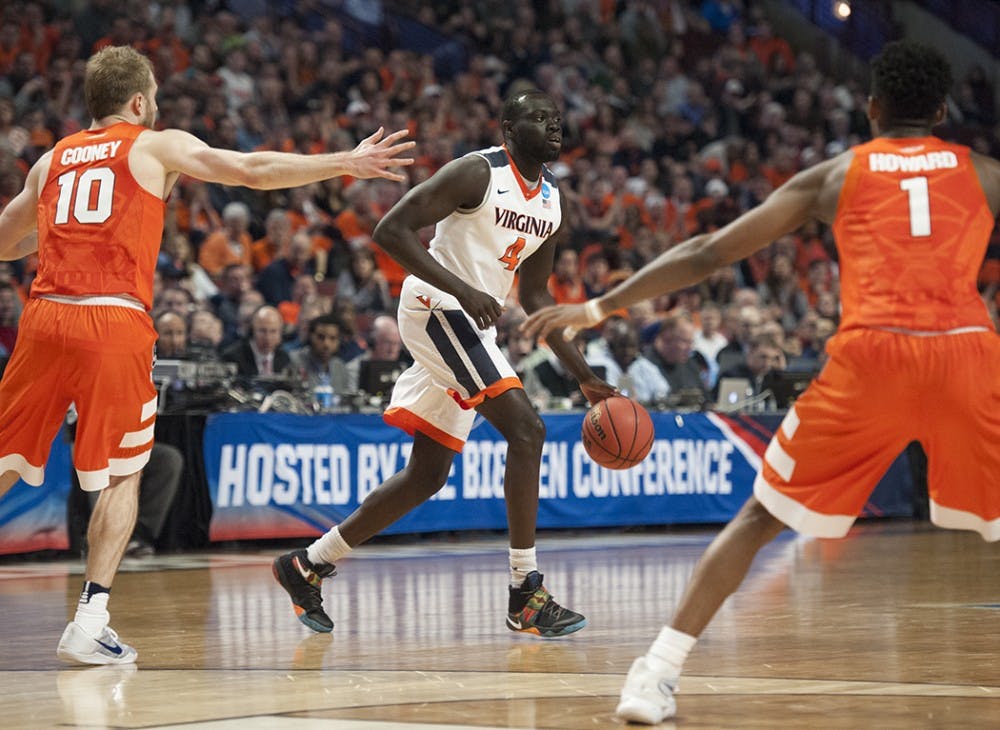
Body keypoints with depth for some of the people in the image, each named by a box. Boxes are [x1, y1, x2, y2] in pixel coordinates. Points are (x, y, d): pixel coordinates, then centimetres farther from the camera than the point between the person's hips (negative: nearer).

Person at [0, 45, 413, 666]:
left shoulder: (53, 159, 21)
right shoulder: (158, 146, 10)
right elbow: (255, 171, 5)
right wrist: (347, 163, 10)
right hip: (115, 323, -3)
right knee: (123, 475, 9)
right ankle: (90, 623, -1)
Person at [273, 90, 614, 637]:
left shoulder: (552, 201, 12)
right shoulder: (477, 173, -13)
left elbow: (534, 295, 19)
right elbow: (390, 229, -18)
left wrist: (584, 376, 12)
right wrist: (461, 289, -26)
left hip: (471, 324, 9)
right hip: (436, 308, -9)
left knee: (427, 475, 10)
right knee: (525, 431, -19)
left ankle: (308, 566, 21)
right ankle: (526, 597, -17)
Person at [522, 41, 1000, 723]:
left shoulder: (834, 175, 20)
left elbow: (708, 253, 18)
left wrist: (597, 308, 24)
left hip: (870, 354, 0)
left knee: (761, 516, 13)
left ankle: (659, 673, 5)